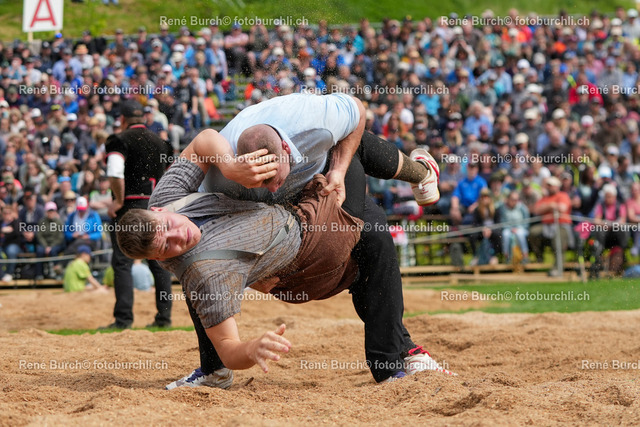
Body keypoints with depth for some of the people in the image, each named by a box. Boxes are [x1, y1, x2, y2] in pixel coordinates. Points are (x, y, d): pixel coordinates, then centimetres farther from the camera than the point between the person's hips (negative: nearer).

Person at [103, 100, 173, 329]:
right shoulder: (159, 141, 15)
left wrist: (118, 200, -12)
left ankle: (124, 318, -11)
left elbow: (115, 172, -20)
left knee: (122, 262, -4)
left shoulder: (120, 139, -5)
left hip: (130, 206, -6)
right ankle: (164, 316, 10)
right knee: (159, 262, 10)